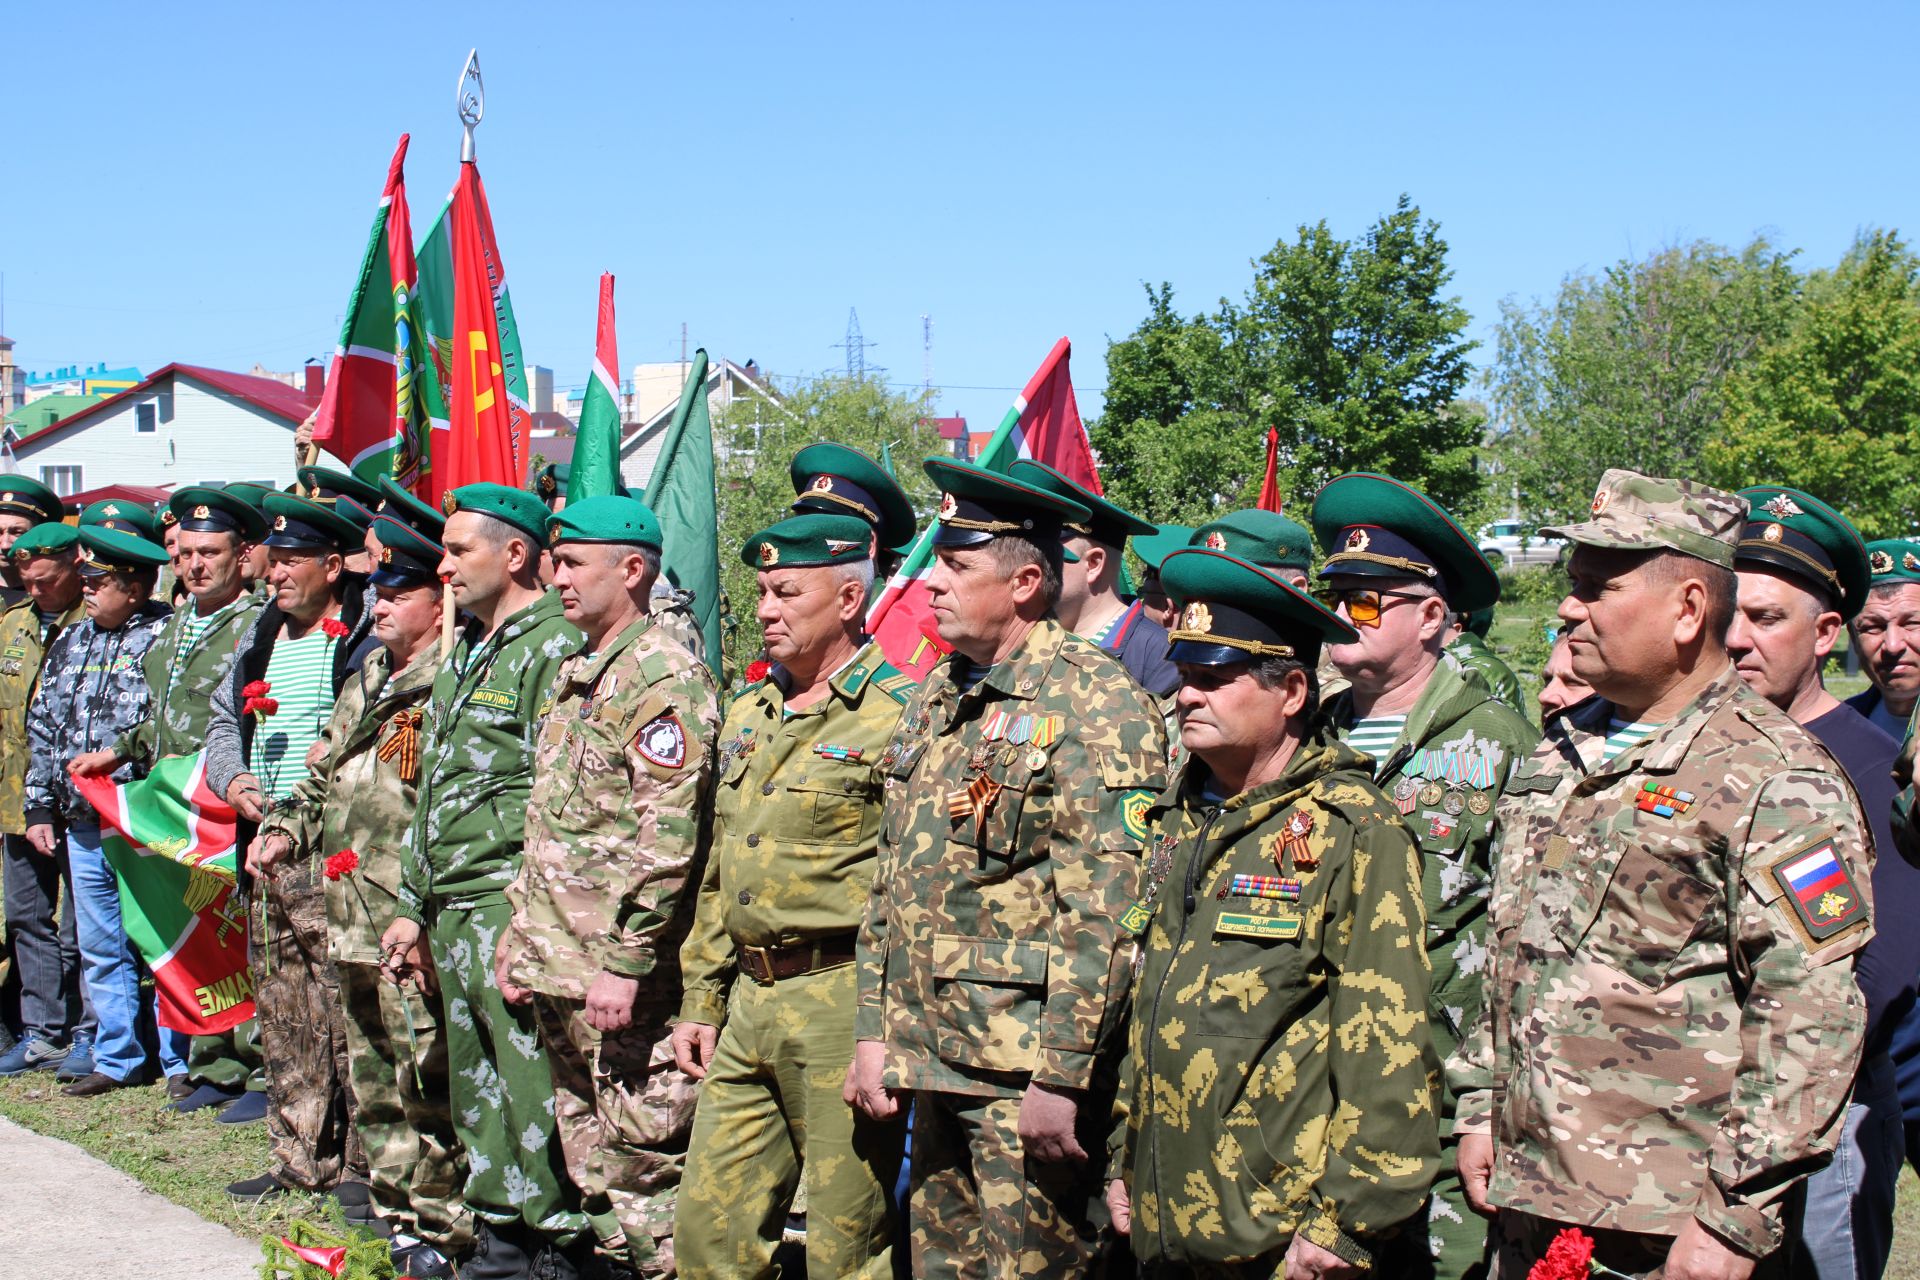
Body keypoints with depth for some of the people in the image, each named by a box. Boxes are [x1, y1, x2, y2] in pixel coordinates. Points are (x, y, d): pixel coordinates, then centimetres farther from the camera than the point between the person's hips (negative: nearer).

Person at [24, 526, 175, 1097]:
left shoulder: (167, 639, -8)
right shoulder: (70, 642, 14)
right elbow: (42, 728, 18)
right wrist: (40, 808, 14)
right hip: (82, 824, 7)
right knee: (101, 948, 12)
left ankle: (180, 1061, 7)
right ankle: (117, 1059, 21)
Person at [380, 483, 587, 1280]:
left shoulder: (555, 647, -11)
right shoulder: (464, 654, 19)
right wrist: (412, 906, 21)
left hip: (511, 901, -9)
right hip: (453, 909, 10)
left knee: (532, 1086, -7)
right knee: (475, 1085, 14)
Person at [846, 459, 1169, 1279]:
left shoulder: (1094, 703, -13)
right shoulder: (935, 699, 13)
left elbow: (1104, 912, -19)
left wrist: (1062, 1077, -21)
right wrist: (874, 1030, 13)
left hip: (1029, 1073, -8)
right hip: (934, 1063, 8)